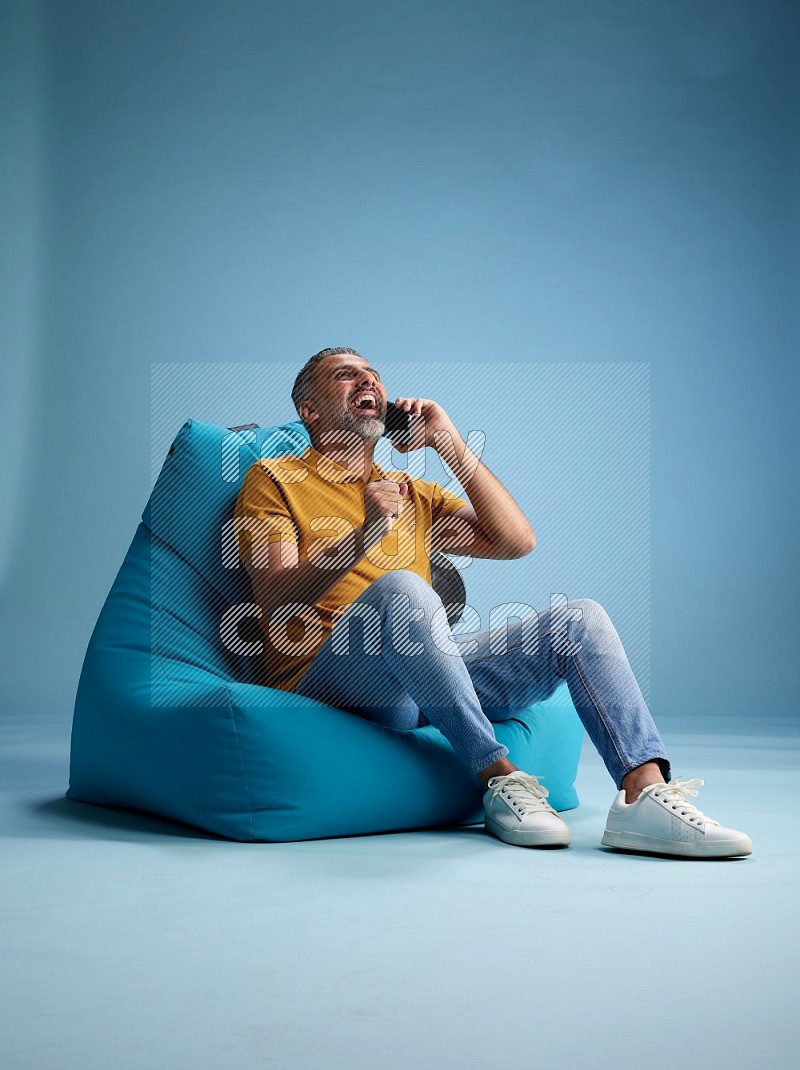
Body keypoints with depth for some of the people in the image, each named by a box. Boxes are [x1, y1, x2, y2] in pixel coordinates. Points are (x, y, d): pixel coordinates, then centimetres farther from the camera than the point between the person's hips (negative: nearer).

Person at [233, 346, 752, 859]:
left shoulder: (414, 493, 27)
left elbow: (517, 541, 12)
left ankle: (646, 795, -25)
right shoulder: (273, 479, 12)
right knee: (401, 587, -35)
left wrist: (451, 444, 8)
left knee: (581, 619, -8)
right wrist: (362, 535, -21)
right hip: (327, 676, -5)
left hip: (427, 673, 5)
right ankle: (499, 776, -26)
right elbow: (277, 600, -5)